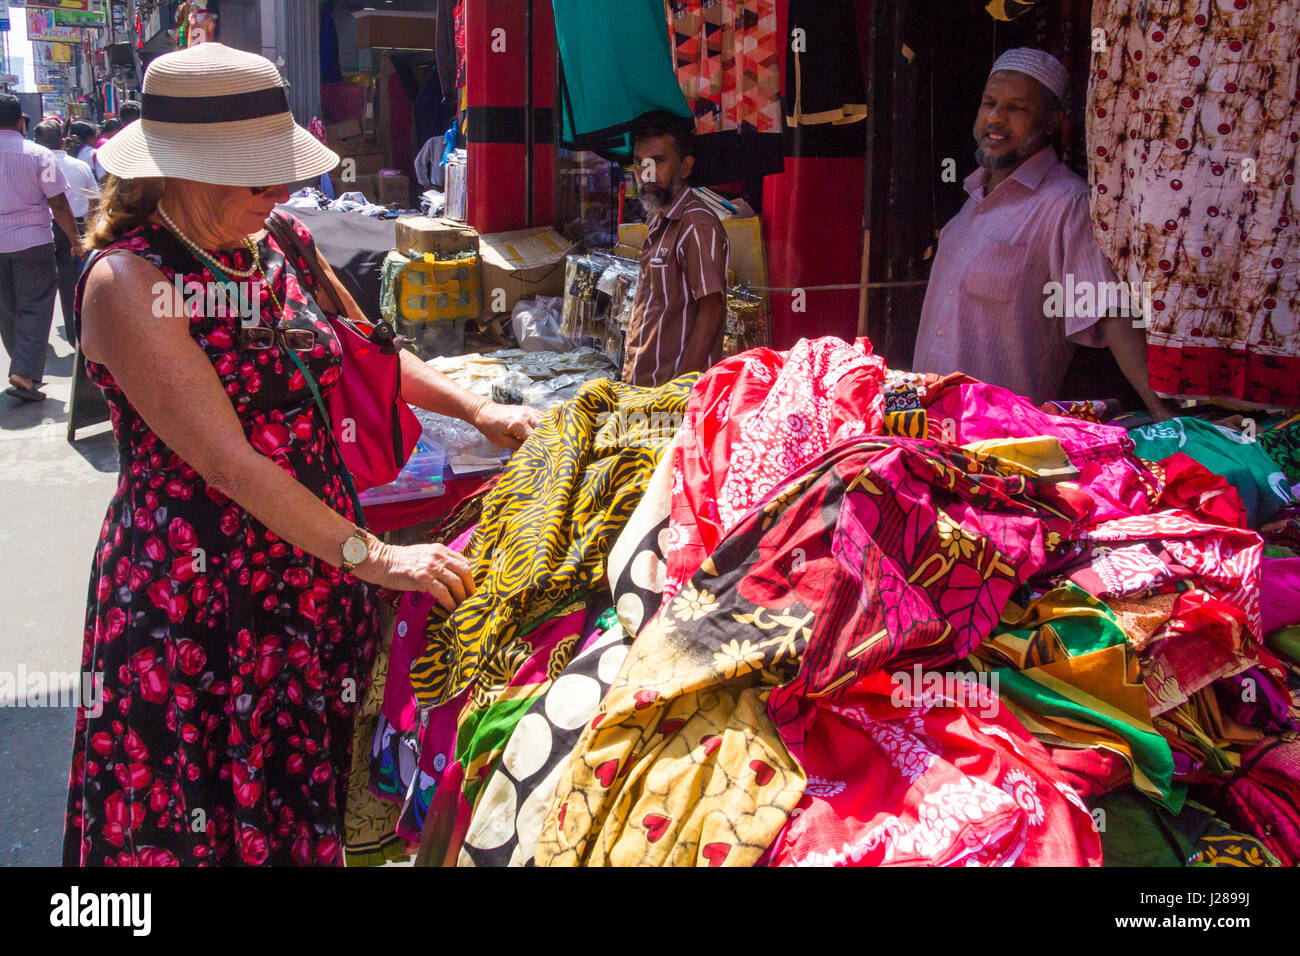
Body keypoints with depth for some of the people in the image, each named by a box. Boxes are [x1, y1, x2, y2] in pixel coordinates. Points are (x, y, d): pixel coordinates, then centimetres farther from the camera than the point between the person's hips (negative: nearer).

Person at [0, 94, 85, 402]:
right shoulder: (38, 155, -9)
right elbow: (58, 205, -10)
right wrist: (75, 239, 0)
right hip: (32, 242, -4)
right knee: (35, 307, -2)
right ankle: (25, 373, -14)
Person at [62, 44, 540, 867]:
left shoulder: (282, 245, 4)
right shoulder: (126, 282, -16)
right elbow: (225, 460, -22)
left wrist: (476, 408, 3)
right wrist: (373, 557, -25)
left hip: (319, 573, 6)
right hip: (197, 598, -6)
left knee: (317, 793, 16)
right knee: (199, 824, 9)